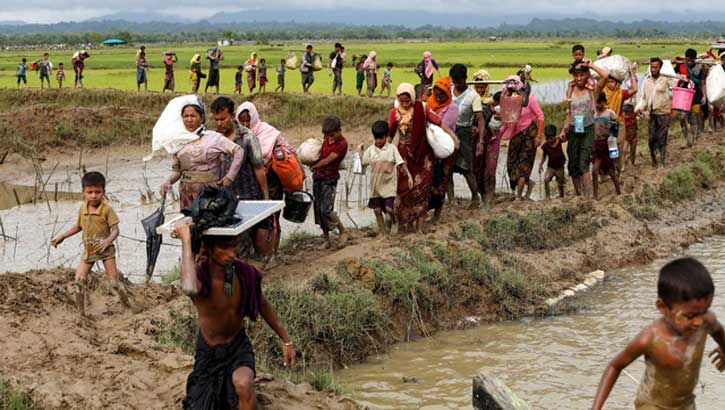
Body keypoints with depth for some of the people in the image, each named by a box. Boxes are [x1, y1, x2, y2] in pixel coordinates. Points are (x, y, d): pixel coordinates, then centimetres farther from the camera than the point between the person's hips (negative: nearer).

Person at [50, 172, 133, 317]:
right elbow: (78, 227, 20)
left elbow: (115, 230, -17)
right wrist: (62, 236, 18)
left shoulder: (107, 209, -14)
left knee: (114, 280, -5)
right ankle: (81, 312, 4)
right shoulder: (82, 209, 3)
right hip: (88, 250, 5)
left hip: (105, 250, -5)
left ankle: (128, 307, 11)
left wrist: (107, 241, -35)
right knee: (79, 279, -5)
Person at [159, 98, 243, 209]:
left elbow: (238, 151, -1)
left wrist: (230, 176, -4)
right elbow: (176, 170, 13)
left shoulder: (213, 137, -1)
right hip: (187, 194, 3)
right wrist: (169, 182, -6)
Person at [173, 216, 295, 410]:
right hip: (210, 352, -1)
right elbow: (189, 289, -59)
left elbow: (263, 306, 3)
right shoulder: (200, 275, -30)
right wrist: (186, 241, -50)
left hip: (238, 345, 1)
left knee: (243, 384, -32)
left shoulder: (245, 273, -18)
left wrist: (286, 341, 6)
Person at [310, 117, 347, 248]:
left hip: (330, 179, -7)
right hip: (318, 177, 7)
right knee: (319, 209, 6)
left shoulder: (342, 144, -14)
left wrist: (313, 167, -3)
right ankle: (327, 240, 13)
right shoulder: (327, 139, 9)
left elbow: (327, 161, -14)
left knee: (326, 210, -13)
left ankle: (342, 231, 10)